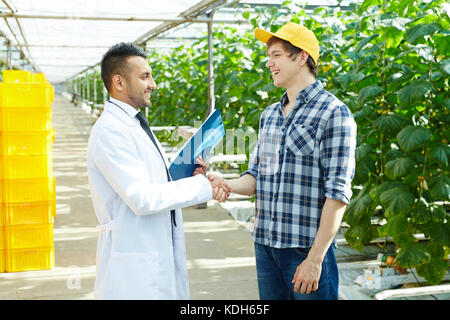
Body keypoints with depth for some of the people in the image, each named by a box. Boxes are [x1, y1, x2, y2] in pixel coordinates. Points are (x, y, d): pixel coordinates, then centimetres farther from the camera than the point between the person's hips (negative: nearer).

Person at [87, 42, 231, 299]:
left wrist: (189, 174, 0)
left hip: (160, 254, 9)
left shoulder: (136, 124, 14)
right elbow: (142, 198, -23)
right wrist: (203, 187, -16)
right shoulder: (109, 131, -16)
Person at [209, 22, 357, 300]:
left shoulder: (334, 114, -8)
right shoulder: (269, 115, 13)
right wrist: (228, 185, -7)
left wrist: (315, 258, -17)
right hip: (264, 245, 6)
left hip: (308, 248, -6)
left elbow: (338, 192, -13)